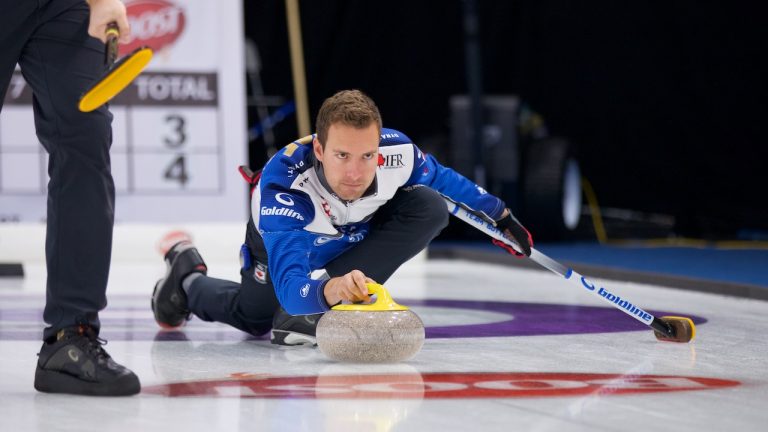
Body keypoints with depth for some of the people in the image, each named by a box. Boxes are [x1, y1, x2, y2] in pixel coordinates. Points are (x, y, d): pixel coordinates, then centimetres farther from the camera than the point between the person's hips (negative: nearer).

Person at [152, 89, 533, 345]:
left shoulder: (398, 153, -35)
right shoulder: (282, 186, -46)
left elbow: (444, 181, -8)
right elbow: (290, 286, -56)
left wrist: (500, 215, 3)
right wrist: (329, 290, -78)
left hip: (354, 235, 3)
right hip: (284, 246, -3)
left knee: (430, 207, -25)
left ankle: (309, 312, -25)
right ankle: (187, 275, 46)